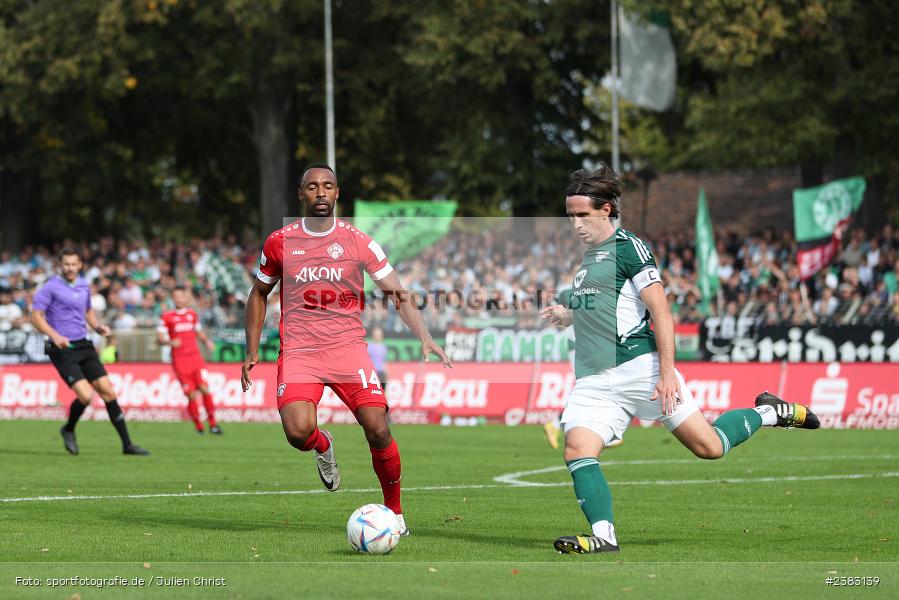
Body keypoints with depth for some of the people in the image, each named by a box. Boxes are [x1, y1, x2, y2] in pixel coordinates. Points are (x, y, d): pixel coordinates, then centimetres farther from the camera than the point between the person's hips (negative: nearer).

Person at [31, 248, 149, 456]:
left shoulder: (83, 286, 12)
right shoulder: (51, 287, -8)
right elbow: (36, 316, -11)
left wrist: (98, 327, 9)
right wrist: (54, 335, -24)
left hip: (83, 346, 6)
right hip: (63, 350, -6)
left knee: (107, 390, -1)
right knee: (85, 395, -18)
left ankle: (127, 444, 3)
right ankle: (68, 430, 13)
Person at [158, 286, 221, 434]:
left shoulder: (192, 314, 14)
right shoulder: (167, 316, 2)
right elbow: (159, 338, -2)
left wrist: (207, 341, 8)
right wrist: (170, 342, -22)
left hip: (195, 356, 3)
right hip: (179, 360, -3)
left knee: (204, 388, -10)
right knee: (191, 394, -7)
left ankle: (212, 423, 0)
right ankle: (198, 425, 7)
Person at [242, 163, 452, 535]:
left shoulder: (358, 242, 2)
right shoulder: (280, 242, 5)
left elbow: (398, 294, 1)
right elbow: (259, 294, 19)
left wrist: (424, 337, -14)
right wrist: (252, 351, 13)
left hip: (348, 347, 0)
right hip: (298, 350, 0)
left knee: (378, 431, -14)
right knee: (299, 432, -24)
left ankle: (395, 512, 8)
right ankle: (323, 447, 15)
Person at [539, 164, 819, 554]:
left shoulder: (628, 247, -4)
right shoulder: (586, 257, 21)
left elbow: (661, 312, -10)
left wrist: (667, 371, -17)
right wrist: (567, 316, 18)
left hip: (640, 366, -7)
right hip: (593, 381, 7)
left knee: (708, 446, -7)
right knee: (577, 449, -17)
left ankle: (768, 413, 19)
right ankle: (604, 536, -20)